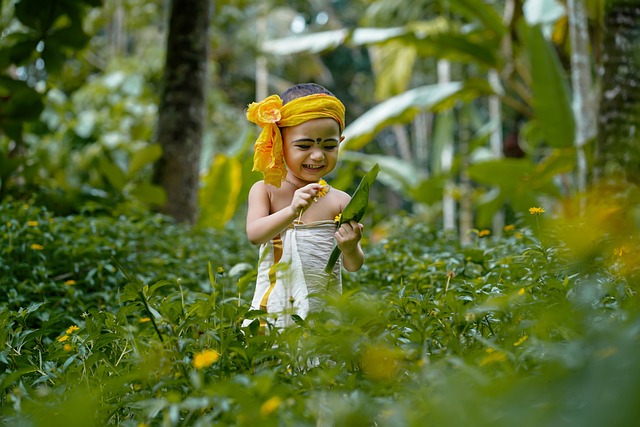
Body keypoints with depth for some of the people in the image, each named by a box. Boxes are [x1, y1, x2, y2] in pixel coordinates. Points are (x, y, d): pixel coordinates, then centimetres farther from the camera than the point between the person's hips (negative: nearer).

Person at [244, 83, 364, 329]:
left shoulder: (340, 201, 1)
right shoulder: (265, 190, 2)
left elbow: (353, 266, 2)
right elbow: (254, 235, -15)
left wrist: (350, 249, -20)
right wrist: (292, 211, -30)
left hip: (324, 310, 0)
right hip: (273, 307, 0)